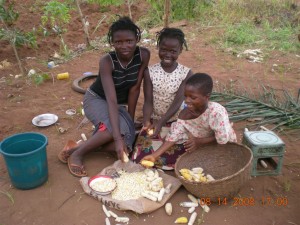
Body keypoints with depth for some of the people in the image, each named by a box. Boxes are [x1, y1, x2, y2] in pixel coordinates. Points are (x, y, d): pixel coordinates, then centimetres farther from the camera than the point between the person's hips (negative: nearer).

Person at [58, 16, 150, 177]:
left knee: (126, 143, -23)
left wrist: (131, 119, -9)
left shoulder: (143, 55, -19)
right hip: (96, 99, -4)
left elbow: (134, 89, -12)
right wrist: (117, 138, -45)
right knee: (120, 128, -34)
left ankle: (91, 141, 4)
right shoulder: (107, 61, -28)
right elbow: (111, 100, -38)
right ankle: (76, 152, -13)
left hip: (121, 104, 4)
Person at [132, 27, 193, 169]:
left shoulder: (186, 73, -10)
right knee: (142, 156, -9)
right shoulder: (150, 72, -8)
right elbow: (148, 101, -11)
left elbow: (178, 101, -19)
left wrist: (161, 122, -33)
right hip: (154, 120, 1)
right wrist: (147, 121, -31)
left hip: (177, 121, 0)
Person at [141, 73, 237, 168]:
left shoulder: (217, 111, -33)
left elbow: (223, 139, -27)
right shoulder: (185, 114, -17)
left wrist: (199, 141, -21)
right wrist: (154, 155, -28)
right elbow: (173, 136, -18)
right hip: (200, 148, 5)